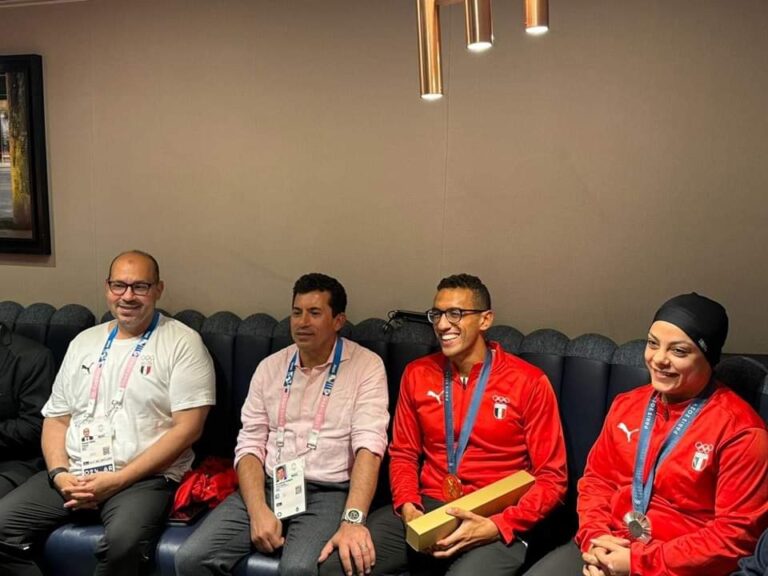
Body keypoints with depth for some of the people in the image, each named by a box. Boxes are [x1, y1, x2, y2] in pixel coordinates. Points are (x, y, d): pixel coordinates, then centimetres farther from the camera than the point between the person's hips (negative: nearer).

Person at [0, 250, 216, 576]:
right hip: (74, 474, 5)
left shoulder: (182, 343, -2)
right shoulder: (84, 341, 16)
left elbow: (187, 427, -10)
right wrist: (59, 473, -4)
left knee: (123, 540, -34)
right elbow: (56, 418, 17)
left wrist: (118, 480, -15)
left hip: (144, 477, -5)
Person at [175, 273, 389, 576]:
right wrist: (258, 511, -11)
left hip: (328, 492, -4)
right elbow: (250, 445, 7)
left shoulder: (366, 365, -2)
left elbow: (369, 445, -13)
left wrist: (353, 520, -28)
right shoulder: (270, 366, 11)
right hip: (267, 486, 4)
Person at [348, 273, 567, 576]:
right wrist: (407, 505, -5)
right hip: (426, 509, 4)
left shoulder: (529, 382, -4)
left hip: (495, 522, -3)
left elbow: (551, 477, -3)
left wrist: (497, 526, -17)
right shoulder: (417, 374, 9)